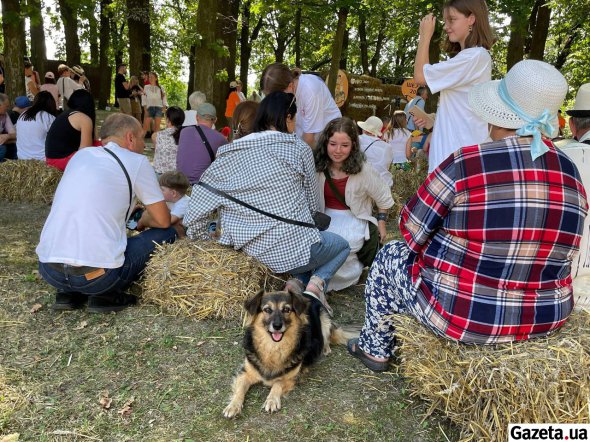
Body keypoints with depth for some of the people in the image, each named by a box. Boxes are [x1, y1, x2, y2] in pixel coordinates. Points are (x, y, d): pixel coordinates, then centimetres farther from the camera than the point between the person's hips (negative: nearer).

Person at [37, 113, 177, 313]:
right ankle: (106, 295, 2)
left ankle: (68, 293, 17)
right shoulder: (137, 161, 0)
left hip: (48, 269, 7)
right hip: (96, 276, -6)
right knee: (167, 233, 11)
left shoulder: (81, 154, 16)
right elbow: (163, 221, 4)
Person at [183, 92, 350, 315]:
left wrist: (205, 243, 14)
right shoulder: (299, 148, -5)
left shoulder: (228, 156, 2)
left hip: (255, 254, 4)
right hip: (297, 248, -4)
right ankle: (316, 283, 1)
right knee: (342, 245, 29)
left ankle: (297, 282, 5)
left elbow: (194, 216, 0)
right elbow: (312, 204, 4)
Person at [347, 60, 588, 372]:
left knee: (389, 256, 19)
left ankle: (374, 348, 37)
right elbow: (562, 250, 9)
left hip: (460, 314, -5)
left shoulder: (465, 164, -21)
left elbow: (411, 231, -10)